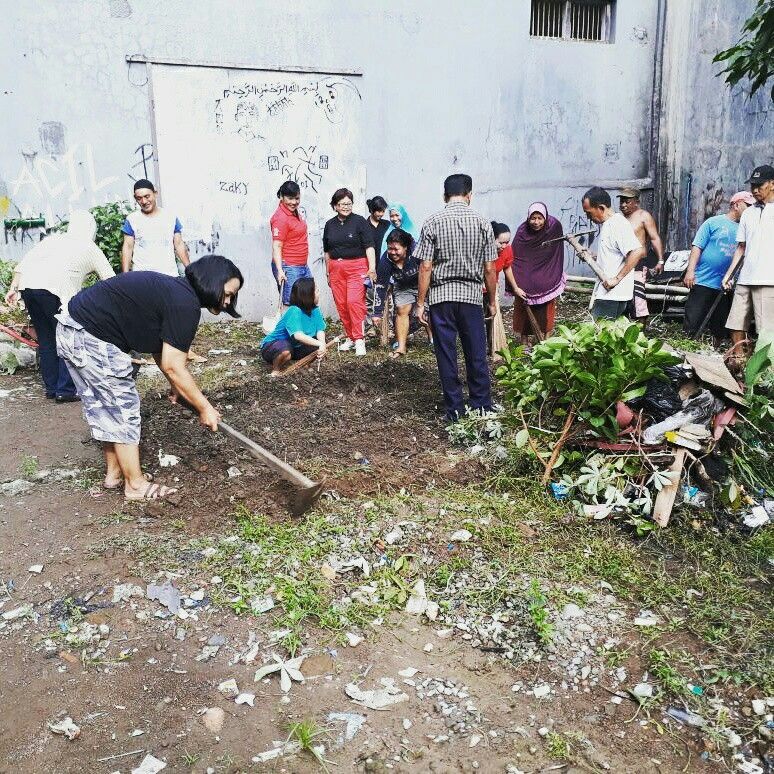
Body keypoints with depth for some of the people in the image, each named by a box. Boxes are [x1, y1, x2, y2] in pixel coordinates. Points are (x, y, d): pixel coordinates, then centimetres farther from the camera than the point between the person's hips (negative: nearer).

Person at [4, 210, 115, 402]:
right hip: (54, 291, -5)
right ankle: (65, 390, 5)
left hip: (27, 285, 5)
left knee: (46, 340, 16)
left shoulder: (53, 239, 27)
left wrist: (13, 288, 17)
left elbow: (23, 264, 18)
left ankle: (51, 388, 24)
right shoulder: (91, 249, 17)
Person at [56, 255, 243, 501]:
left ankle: (114, 473, 33)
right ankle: (136, 485, 11)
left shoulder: (174, 289, 11)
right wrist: (205, 408, -10)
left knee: (105, 407, 19)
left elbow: (160, 348, 18)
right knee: (123, 407, 1)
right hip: (90, 340, -10)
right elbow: (173, 367, -17)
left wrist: (176, 387, 19)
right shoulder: (185, 304, -19)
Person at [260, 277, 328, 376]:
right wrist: (319, 343, -43)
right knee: (285, 351, -39)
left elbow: (320, 331, -13)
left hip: (294, 347, 8)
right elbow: (298, 335, -39)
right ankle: (276, 369, -6)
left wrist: (322, 344, -33)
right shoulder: (294, 311, -27)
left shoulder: (315, 310, -5)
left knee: (316, 347, -8)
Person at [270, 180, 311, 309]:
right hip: (289, 268, -10)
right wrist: (280, 271, -28)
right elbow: (277, 247, -19)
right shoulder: (281, 218, -17)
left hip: (303, 266, 10)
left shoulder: (294, 212, 10)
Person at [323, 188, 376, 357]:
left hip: (357, 267, -4)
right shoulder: (330, 225, 12)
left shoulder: (359, 221, -1)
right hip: (336, 268, 5)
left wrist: (372, 268, -14)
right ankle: (350, 337, 17)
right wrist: (328, 273, 19)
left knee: (354, 302, -15)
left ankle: (359, 339, -9)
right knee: (341, 304, 4)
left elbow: (369, 246, -6)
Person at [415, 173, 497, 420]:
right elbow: (489, 269, 1)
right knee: (476, 355, 10)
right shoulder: (483, 223, 1)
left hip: (441, 296, -1)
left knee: (446, 356, 6)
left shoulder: (432, 223, -3)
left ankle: (455, 411, 13)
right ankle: (482, 408, 18)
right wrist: (492, 301, 12)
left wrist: (420, 303, 0)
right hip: (471, 296, 1)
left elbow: (426, 267, -7)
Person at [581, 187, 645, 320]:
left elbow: (638, 251, -27)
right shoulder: (605, 224, 17)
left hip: (612, 295, -10)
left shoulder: (618, 224, -15)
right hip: (604, 293, 10)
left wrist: (617, 279, -25)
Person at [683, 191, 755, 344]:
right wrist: (690, 271, -14)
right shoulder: (713, 222, 0)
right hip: (703, 283, -5)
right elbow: (697, 247, -4)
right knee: (691, 325, -4)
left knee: (720, 330, 12)